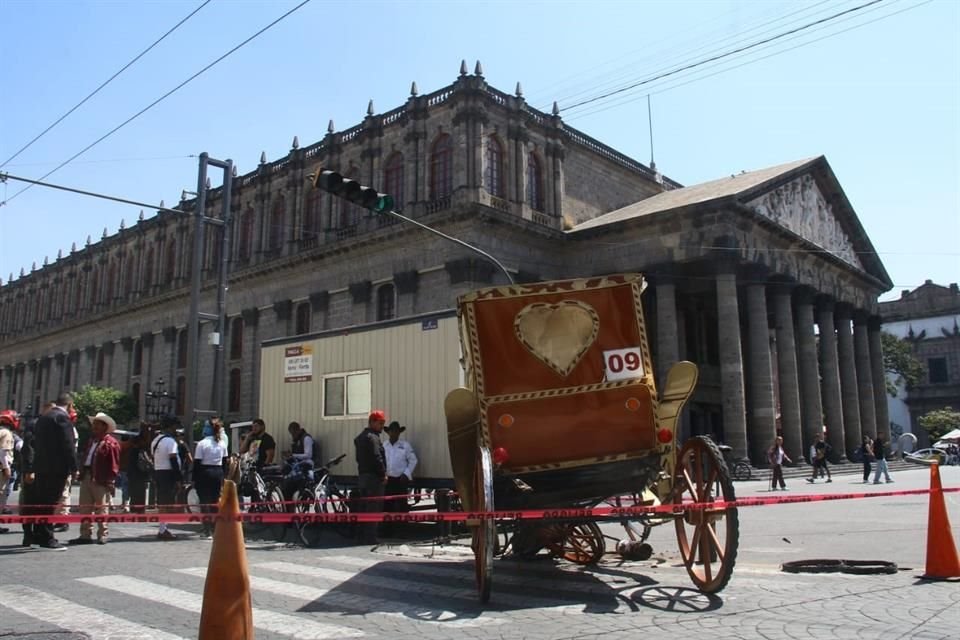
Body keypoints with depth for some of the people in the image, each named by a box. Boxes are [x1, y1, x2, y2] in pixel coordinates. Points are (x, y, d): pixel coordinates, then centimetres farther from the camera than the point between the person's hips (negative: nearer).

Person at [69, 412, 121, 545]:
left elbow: (114, 465, -11)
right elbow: (83, 457, 22)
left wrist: (110, 481, -16)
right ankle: (85, 535, 17)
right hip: (86, 477, 8)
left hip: (101, 480, -8)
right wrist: (81, 473, 12)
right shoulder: (90, 441, 19)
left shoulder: (110, 443, -7)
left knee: (101, 509, -2)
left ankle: (102, 535, 6)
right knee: (84, 508, 10)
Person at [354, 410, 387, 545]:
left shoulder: (360, 437, 18)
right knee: (373, 509, -6)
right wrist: (384, 474, -13)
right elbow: (377, 458, -22)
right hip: (373, 477, -10)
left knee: (363, 508, 14)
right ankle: (370, 537, -6)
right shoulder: (372, 438, -15)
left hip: (362, 476, 10)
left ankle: (363, 537, 21)